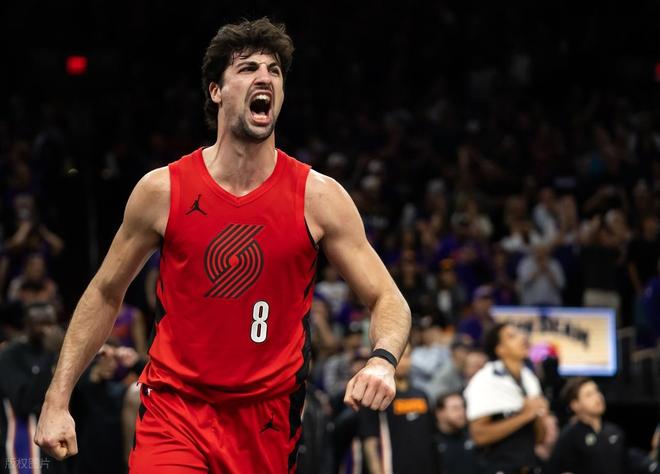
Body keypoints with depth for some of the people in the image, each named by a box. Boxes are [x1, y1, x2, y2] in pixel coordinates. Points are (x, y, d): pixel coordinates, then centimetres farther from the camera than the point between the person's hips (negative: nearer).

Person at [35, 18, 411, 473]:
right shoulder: (162, 190, -3)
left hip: (269, 415, 1)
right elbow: (105, 294, 8)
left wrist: (383, 360, -25)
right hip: (175, 406, -1)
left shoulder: (319, 197, -4)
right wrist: (57, 400, 3)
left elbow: (388, 300, -2)